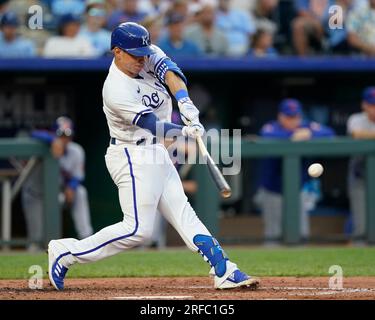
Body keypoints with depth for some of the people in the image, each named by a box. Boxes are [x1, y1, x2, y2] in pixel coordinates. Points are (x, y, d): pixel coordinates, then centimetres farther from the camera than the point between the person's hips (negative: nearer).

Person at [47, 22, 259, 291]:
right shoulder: (116, 91, -23)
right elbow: (154, 125, -26)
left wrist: (185, 103, -34)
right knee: (139, 229, -10)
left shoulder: (147, 57, -1)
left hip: (157, 153, 9)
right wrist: (185, 131, -41)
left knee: (183, 214, 5)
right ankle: (66, 252, -3)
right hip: (133, 158, -9)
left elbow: (170, 73, -17)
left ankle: (225, 272, 2)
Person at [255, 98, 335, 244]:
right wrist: (293, 135, -40)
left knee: (300, 231, 0)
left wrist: (310, 133, -35)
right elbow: (267, 136, -35)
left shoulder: (307, 127, -5)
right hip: (273, 190, -1)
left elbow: (329, 133, -18)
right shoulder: (271, 127, -11)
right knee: (272, 233, 5)